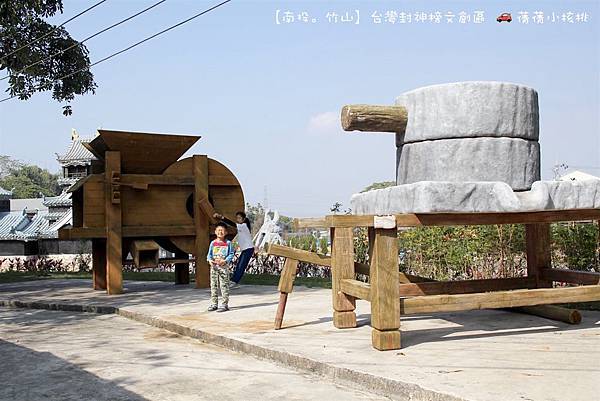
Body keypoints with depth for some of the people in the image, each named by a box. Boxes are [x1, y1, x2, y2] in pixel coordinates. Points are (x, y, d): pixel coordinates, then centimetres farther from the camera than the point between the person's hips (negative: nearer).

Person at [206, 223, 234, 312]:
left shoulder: (228, 243, 1)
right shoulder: (213, 243, 8)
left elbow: (231, 254, -1)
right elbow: (209, 254, 9)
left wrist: (225, 261, -16)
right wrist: (210, 260, -11)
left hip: (224, 266, -3)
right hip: (214, 266, 3)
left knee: (224, 286, -3)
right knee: (213, 285, 7)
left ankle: (224, 304, 1)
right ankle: (214, 304, 14)